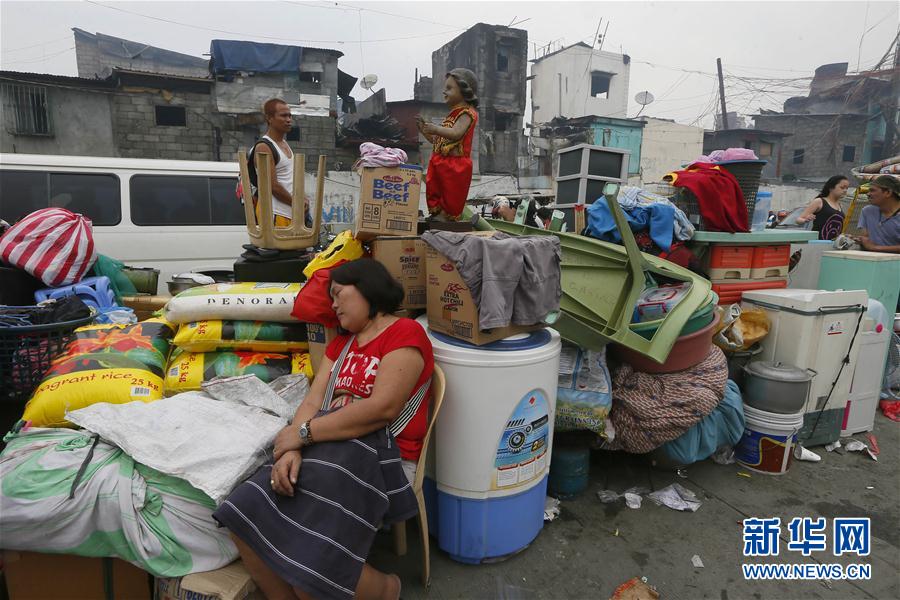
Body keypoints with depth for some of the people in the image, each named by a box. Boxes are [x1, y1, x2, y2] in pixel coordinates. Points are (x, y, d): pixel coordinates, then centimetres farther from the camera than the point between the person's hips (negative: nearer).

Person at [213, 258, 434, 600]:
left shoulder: (405, 333, -5)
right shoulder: (341, 343, 22)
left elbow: (382, 408, -17)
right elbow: (313, 400, 10)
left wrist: (302, 433, -12)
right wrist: (292, 449, -11)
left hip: (375, 456, -7)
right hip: (325, 449, 7)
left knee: (310, 570, -19)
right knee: (246, 524, -13)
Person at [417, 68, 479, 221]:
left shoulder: (467, 113, -8)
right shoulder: (452, 114, 22)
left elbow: (456, 133, -27)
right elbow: (438, 141, 24)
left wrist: (436, 129, -39)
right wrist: (424, 130, 11)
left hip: (455, 166, -10)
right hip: (440, 163, 10)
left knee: (449, 205, -4)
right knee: (434, 197, 12)